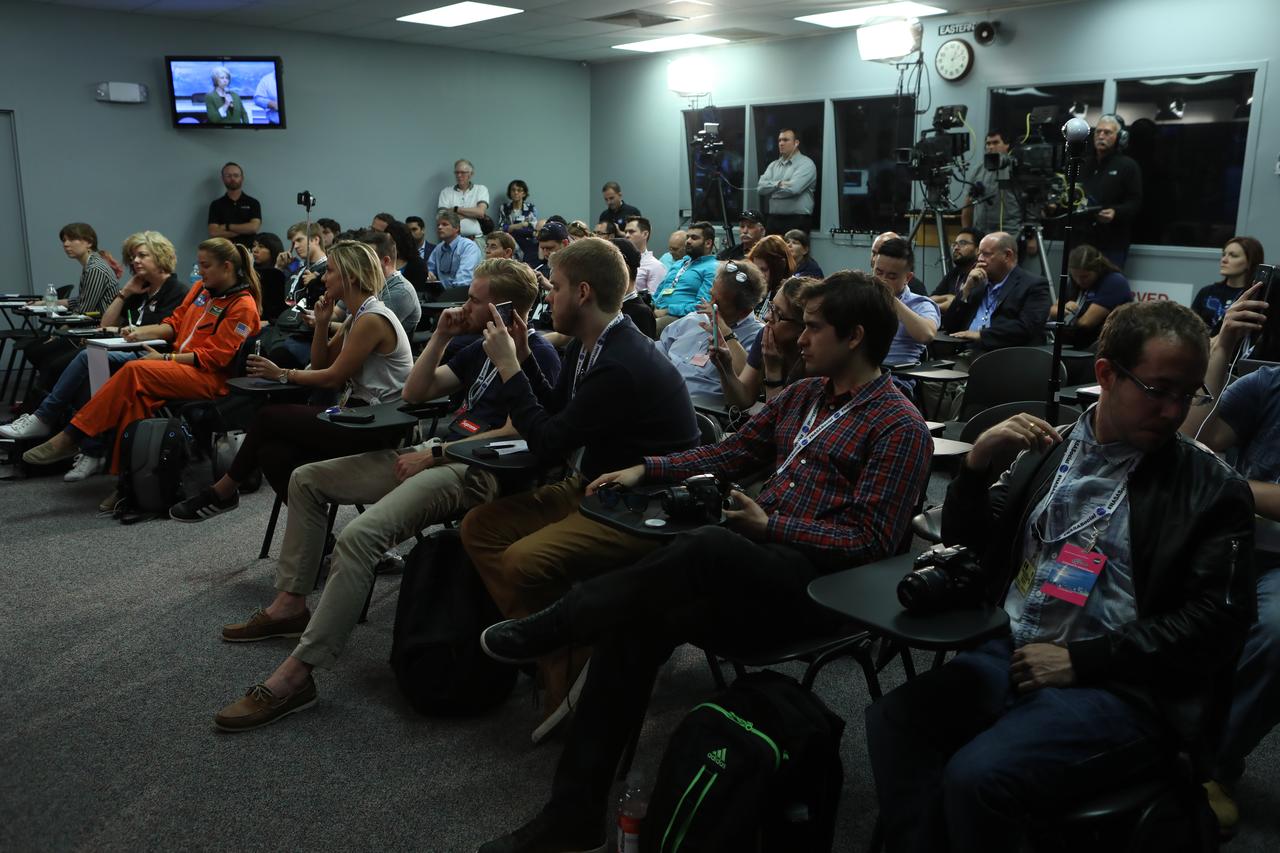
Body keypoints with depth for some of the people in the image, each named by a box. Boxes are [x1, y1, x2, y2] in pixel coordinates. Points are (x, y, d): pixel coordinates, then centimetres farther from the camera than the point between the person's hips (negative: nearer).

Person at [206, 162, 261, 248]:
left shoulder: (253, 203, 8)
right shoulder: (216, 204, 9)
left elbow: (254, 227, -6)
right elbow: (213, 232, -3)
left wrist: (227, 227, -4)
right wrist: (244, 229, -7)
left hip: (248, 251, 0)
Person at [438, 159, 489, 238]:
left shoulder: (481, 189, 11)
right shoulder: (446, 192, 12)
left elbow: (480, 212, -6)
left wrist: (455, 209, -1)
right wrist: (472, 213, -2)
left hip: (476, 238, -1)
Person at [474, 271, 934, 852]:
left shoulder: (899, 427, -5)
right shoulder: (804, 395, 17)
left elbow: (872, 540, -12)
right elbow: (731, 453, 22)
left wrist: (770, 526, -15)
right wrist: (648, 469, 11)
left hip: (817, 585, -7)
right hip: (754, 568, 7)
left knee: (709, 546, -37)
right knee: (635, 620, -19)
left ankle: (553, 626, -16)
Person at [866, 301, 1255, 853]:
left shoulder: (1212, 490, 0)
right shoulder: (1048, 450, 11)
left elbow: (1213, 621, -6)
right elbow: (967, 546, 14)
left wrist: (1080, 660, -13)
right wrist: (977, 463, -5)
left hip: (1122, 687, -4)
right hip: (1012, 654, 4)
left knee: (977, 775, -26)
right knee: (892, 722, -20)